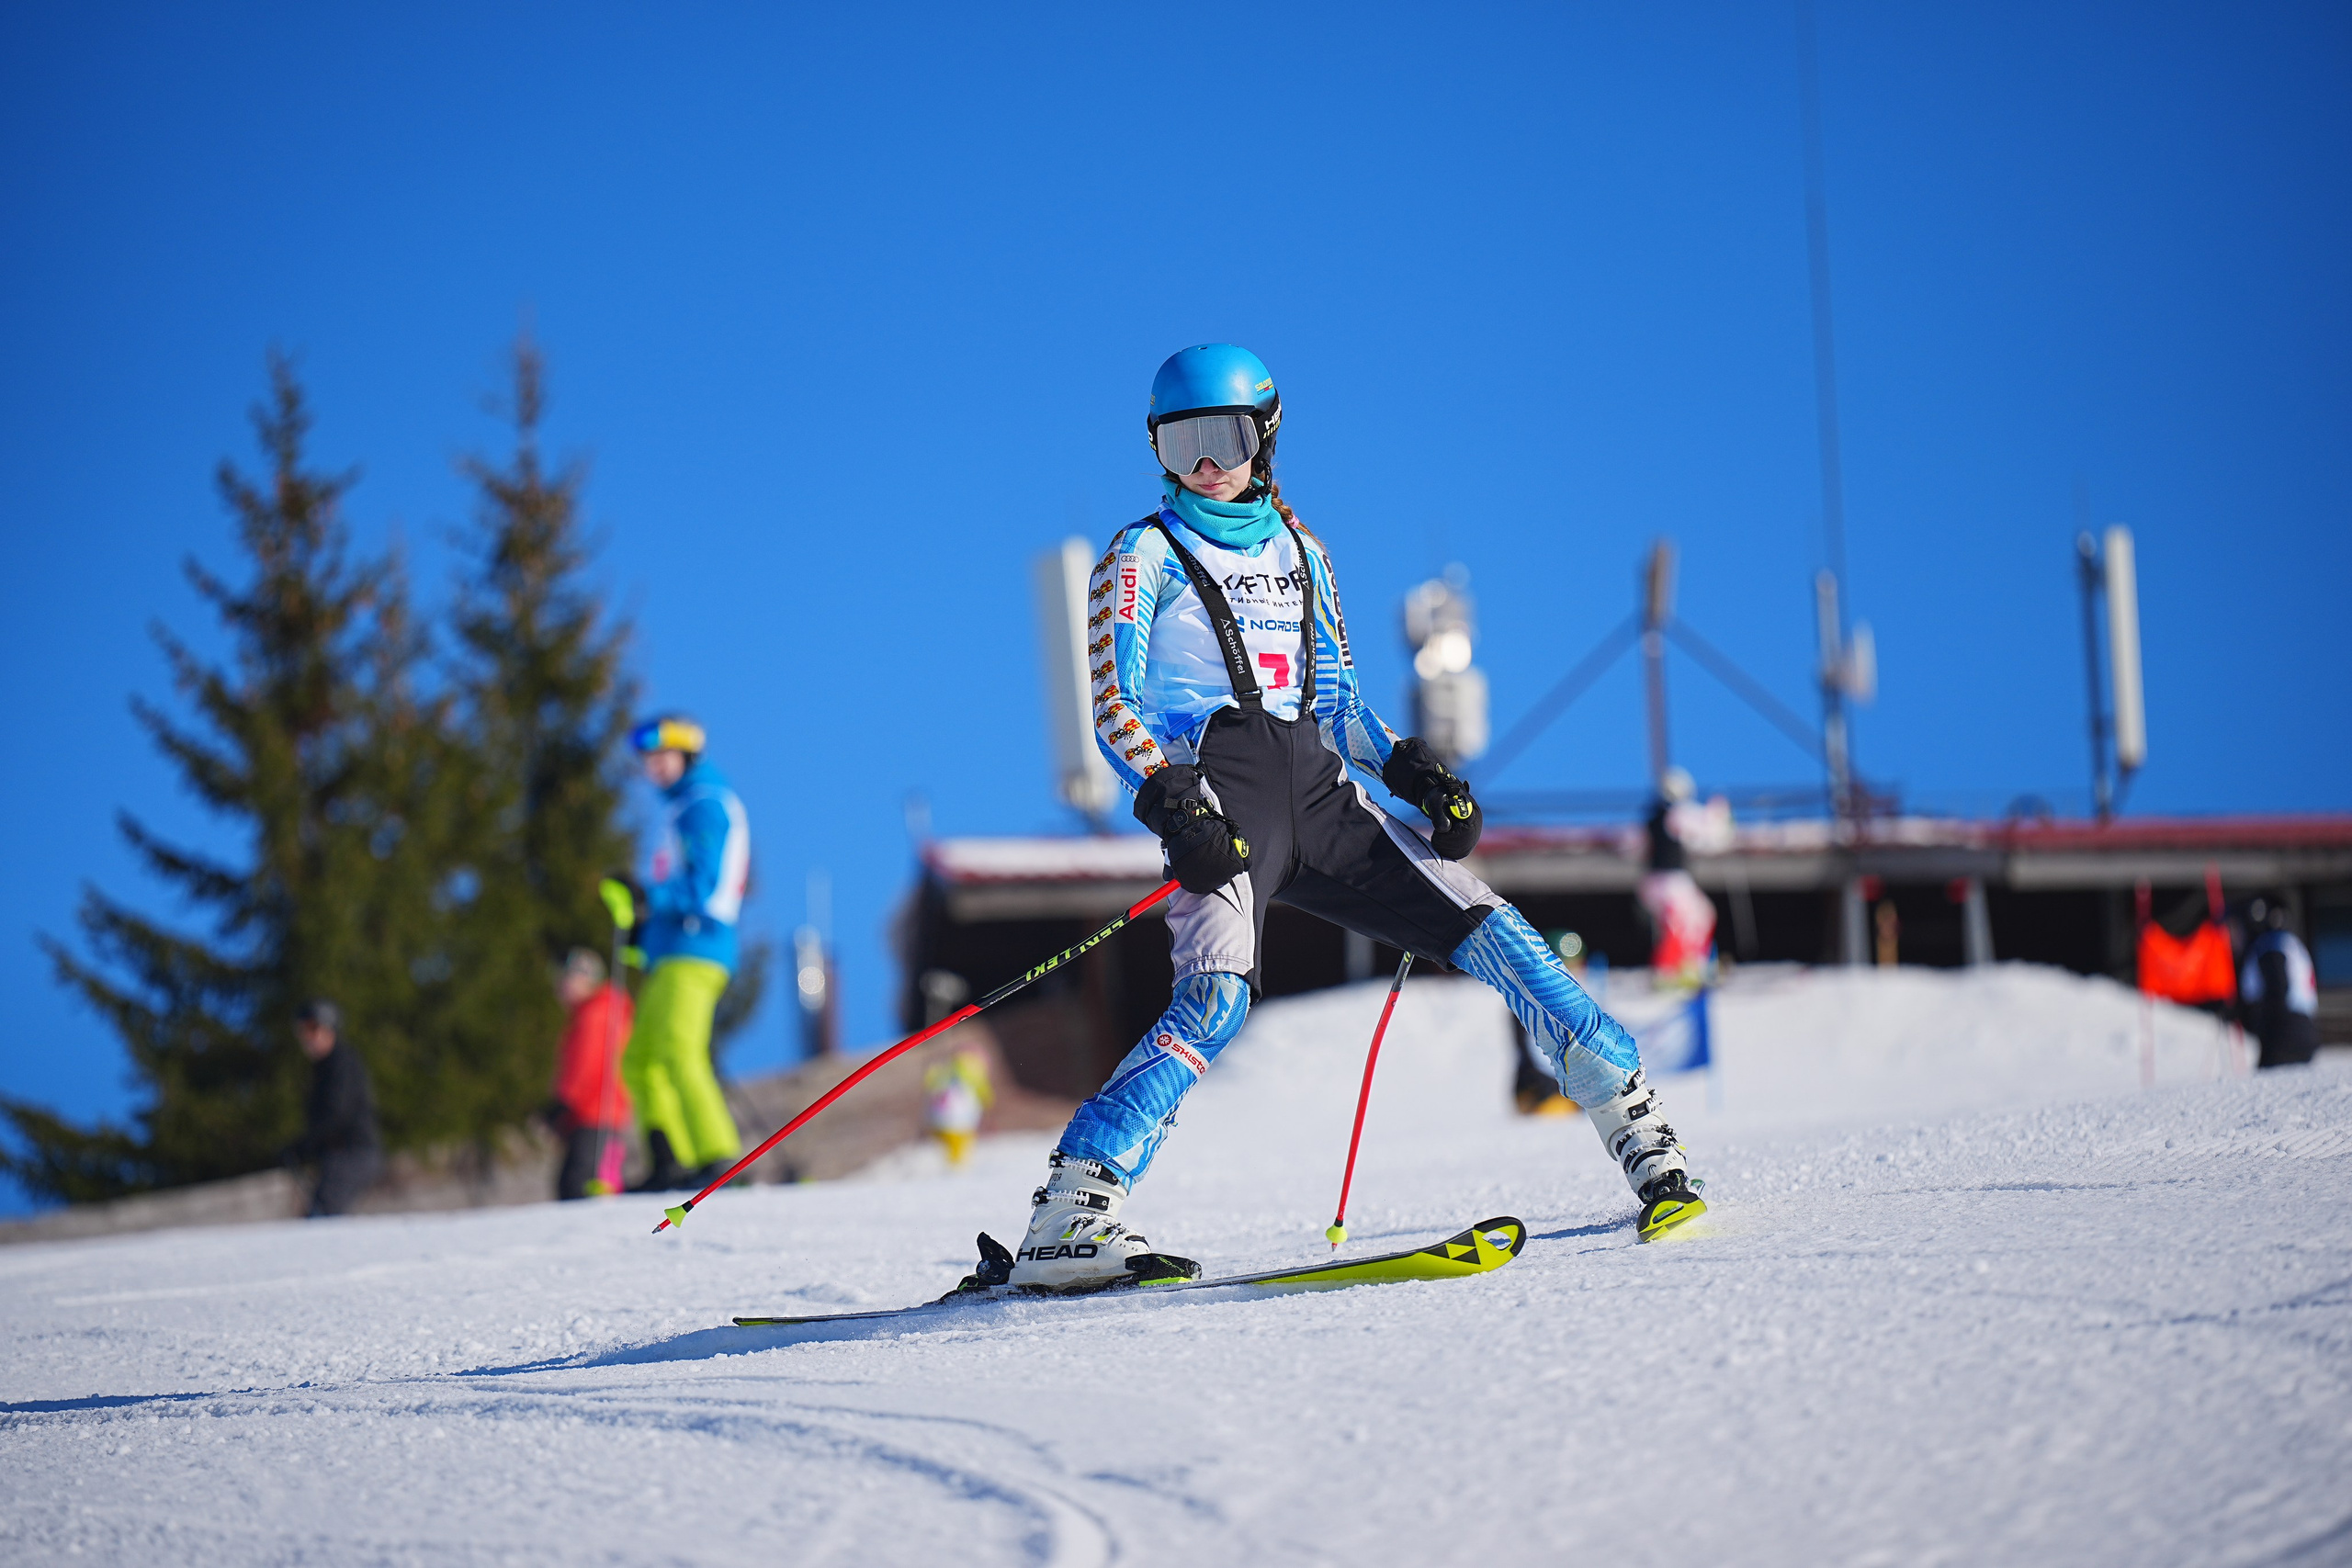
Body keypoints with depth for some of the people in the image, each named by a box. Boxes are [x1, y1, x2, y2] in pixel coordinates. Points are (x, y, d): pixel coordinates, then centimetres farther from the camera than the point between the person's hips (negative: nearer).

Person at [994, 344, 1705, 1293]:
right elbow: (1114, 711, -1)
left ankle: (1637, 1128, -3)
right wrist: (1170, 798, -19)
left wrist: (1409, 769, 7)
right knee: (1215, 1000, -28)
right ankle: (1067, 1220, -33)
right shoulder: (1144, 557, 7)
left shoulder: (1301, 553, 22)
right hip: (1219, 796, -5)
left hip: (1318, 790, 5)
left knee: (1487, 931, -8)